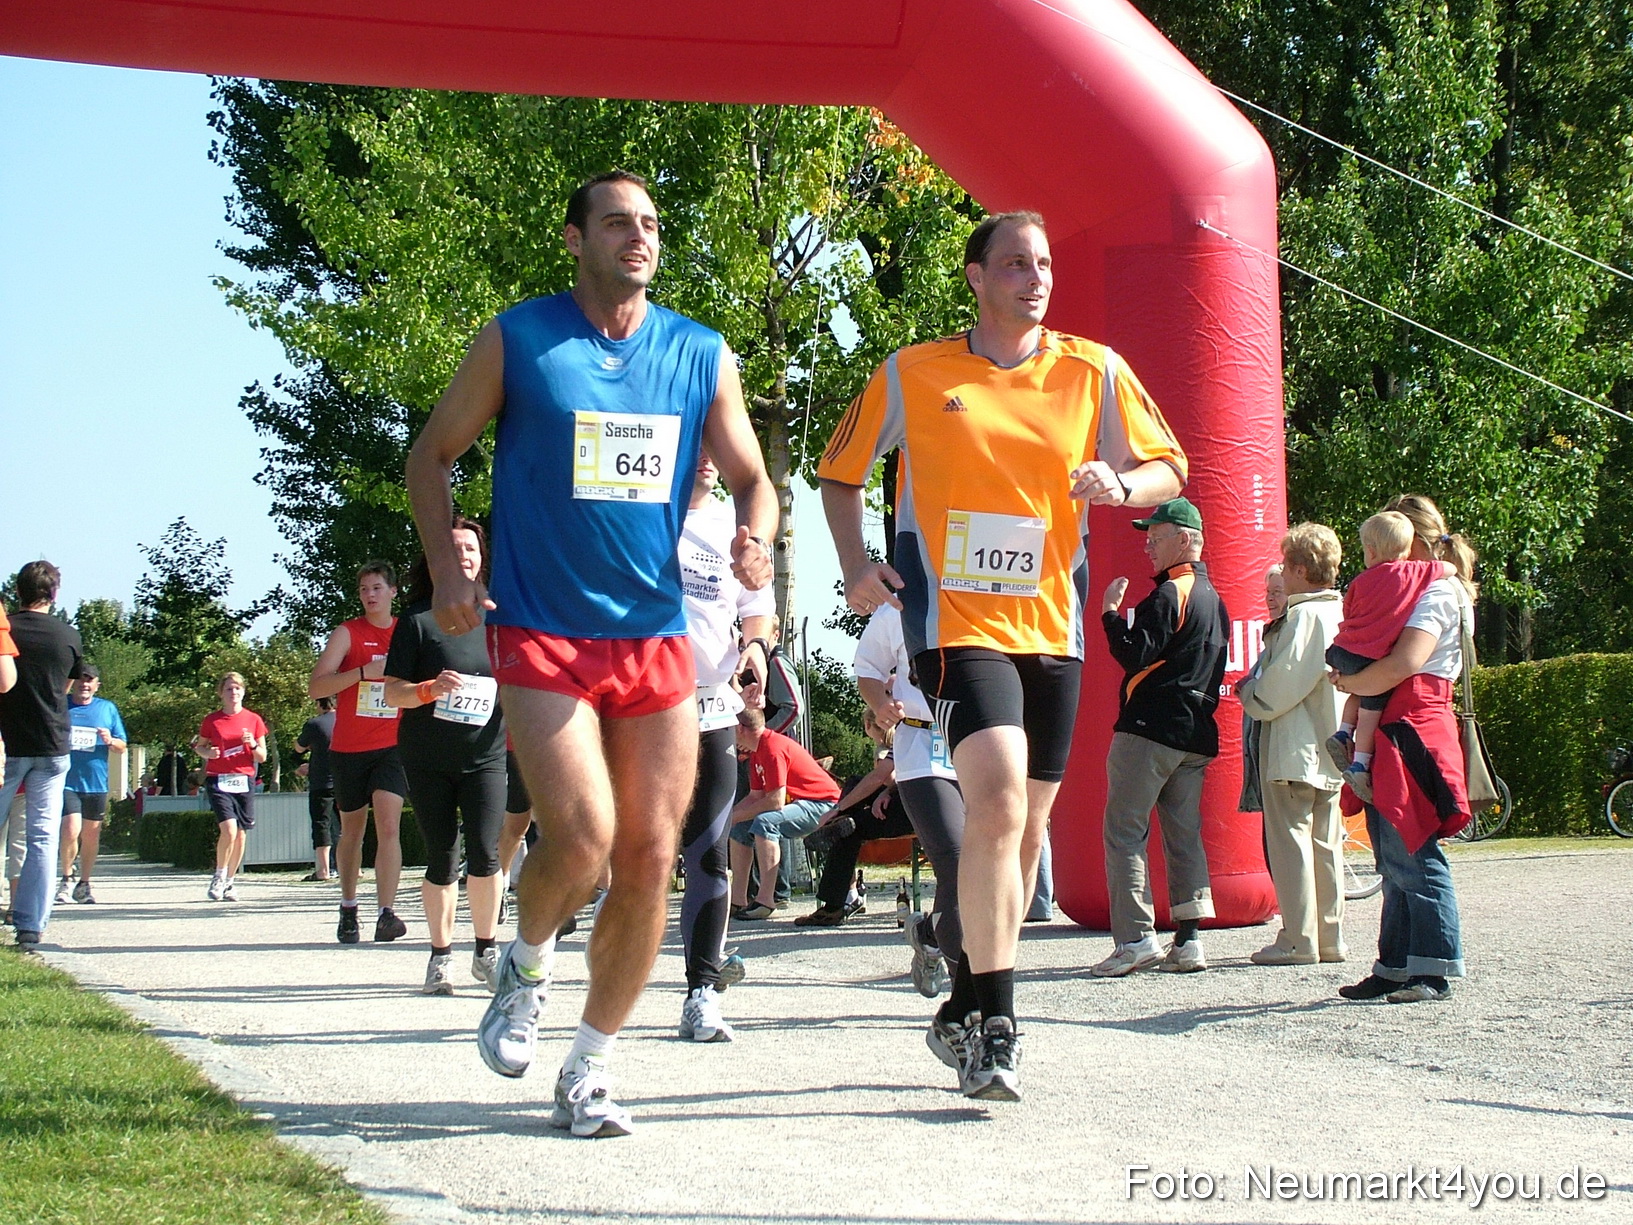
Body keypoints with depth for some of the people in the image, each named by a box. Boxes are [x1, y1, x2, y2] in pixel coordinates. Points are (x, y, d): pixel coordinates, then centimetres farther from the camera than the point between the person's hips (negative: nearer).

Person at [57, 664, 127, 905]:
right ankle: (67, 879, 4)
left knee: (91, 835, 8)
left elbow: (122, 747, 12)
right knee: (71, 830, -16)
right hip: (66, 781, -3)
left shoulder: (108, 709, 10)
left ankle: (84, 884, 21)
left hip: (96, 783, 3)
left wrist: (110, 741, -9)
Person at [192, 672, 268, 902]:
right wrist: (206, 752, -6)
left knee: (241, 834, 4)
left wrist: (253, 744, -11)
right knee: (229, 829, -17)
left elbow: (262, 757, 9)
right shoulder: (212, 720, 3)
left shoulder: (254, 720, 6)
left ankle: (230, 882, 21)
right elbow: (199, 746, 16)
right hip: (218, 781, -2)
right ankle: (219, 877, 3)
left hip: (244, 781, 2)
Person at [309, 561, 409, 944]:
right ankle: (348, 909, 26)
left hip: (393, 746, 0)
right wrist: (364, 672, -21)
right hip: (349, 749, 0)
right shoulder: (348, 633, 0)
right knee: (352, 830, 11)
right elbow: (316, 688, -11)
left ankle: (386, 913, -24)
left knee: (388, 824, -16)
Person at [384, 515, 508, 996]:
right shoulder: (418, 619, -1)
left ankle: (487, 950, 4)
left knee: (484, 854, -11)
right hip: (427, 758, -1)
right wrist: (429, 690, -21)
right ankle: (441, 956, 15)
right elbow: (392, 692, -3)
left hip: (484, 754, 1)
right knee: (441, 858, 3)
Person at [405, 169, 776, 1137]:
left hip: (657, 637, 4)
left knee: (650, 861, 1)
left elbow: (752, 478, 12)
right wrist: (447, 570, -6)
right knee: (581, 838, -19)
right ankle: (526, 966, 16)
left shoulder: (702, 355, 7)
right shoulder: (517, 340, 0)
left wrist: (757, 543, -11)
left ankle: (589, 1073, 16)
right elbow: (432, 455, 8)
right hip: (542, 633, -3)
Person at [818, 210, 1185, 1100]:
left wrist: (1118, 483, -15)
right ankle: (995, 1026, -18)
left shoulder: (1094, 372, 6)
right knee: (998, 798, -23)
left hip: (1052, 625, 4)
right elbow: (840, 471, 13)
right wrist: (856, 567, -1)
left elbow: (1168, 468, 8)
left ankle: (964, 1011, 25)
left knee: (1025, 824, 9)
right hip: (956, 618, -4)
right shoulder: (911, 375, 2)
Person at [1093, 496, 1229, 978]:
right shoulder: (1214, 599, 18)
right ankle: (1188, 941, 4)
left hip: (1151, 730, -9)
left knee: (1124, 830, -6)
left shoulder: (1169, 595, -11)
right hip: (1198, 734, 9)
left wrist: (1110, 613, -7)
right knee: (1184, 834, 9)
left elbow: (1135, 655, -18)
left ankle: (1136, 938, -12)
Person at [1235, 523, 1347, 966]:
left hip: (1293, 751, -9)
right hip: (1332, 750, 9)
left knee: (1290, 840, -4)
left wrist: (1249, 695, 0)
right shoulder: (1342, 615, 10)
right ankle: (1329, 937, 15)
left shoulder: (1302, 617, -16)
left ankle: (1298, 941, -4)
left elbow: (1279, 686, -21)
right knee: (1326, 843, 12)